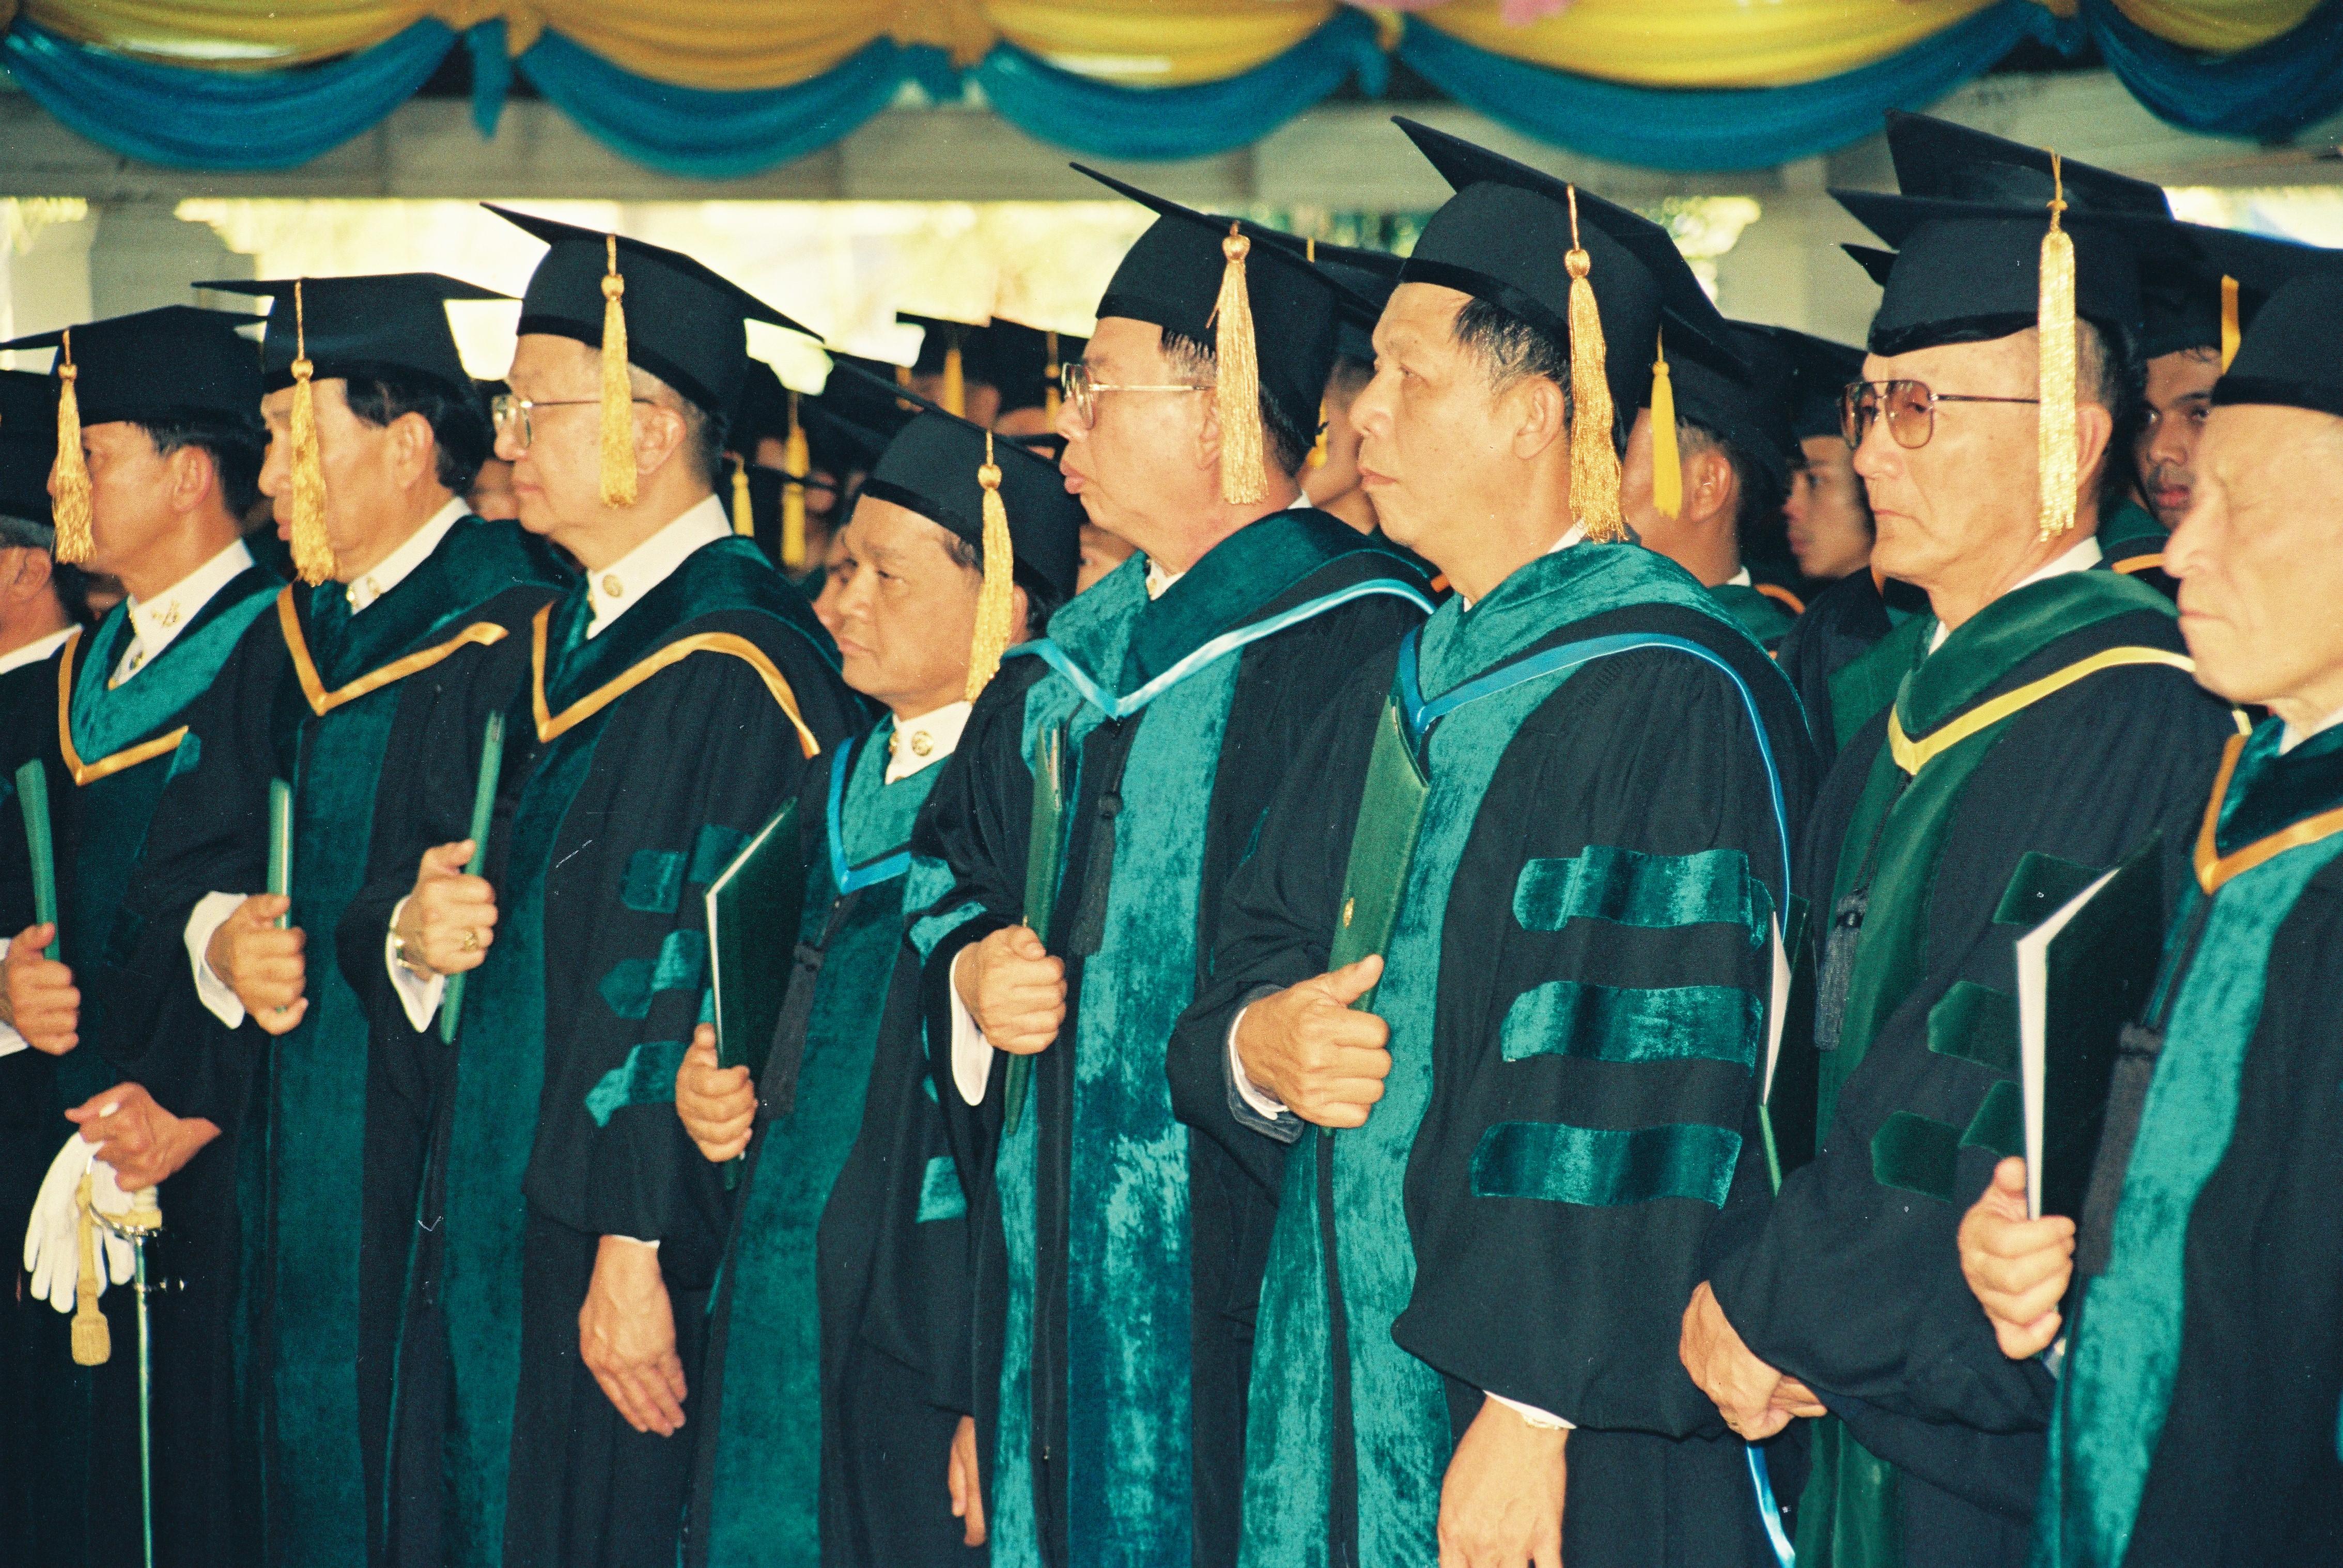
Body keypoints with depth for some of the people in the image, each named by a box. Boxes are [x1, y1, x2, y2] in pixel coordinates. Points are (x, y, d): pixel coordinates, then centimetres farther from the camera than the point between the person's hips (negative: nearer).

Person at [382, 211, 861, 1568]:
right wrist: (436, 932, 3)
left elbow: (717, 981, -20)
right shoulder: (566, 642, 13)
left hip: (634, 1254, -9)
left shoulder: (742, 669, -17)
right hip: (504, 1224, 9)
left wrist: (637, 1250, -20)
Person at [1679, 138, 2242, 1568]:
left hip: (2019, 1450, -7)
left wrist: (1769, 1305, -13)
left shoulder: (2140, 724, -17)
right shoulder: (1912, 717, 11)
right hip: (1850, 1416, 8)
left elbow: (2009, 1101, -22)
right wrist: (1778, 1304, 1)